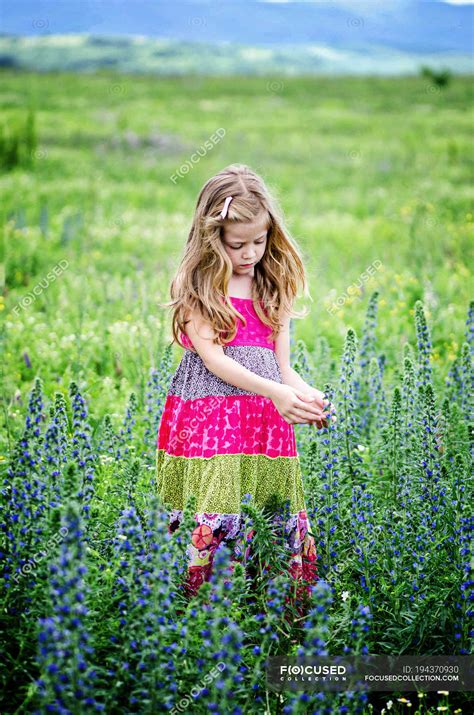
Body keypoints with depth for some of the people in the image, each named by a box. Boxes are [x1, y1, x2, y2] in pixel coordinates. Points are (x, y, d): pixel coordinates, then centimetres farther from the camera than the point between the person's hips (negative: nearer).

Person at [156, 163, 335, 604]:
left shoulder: (273, 289, 15)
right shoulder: (196, 289, 2)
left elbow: (281, 367, 14)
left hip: (267, 419, 4)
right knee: (209, 521, -11)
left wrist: (305, 394, -9)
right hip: (207, 418, -4)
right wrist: (272, 391, -21)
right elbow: (213, 358, -9)